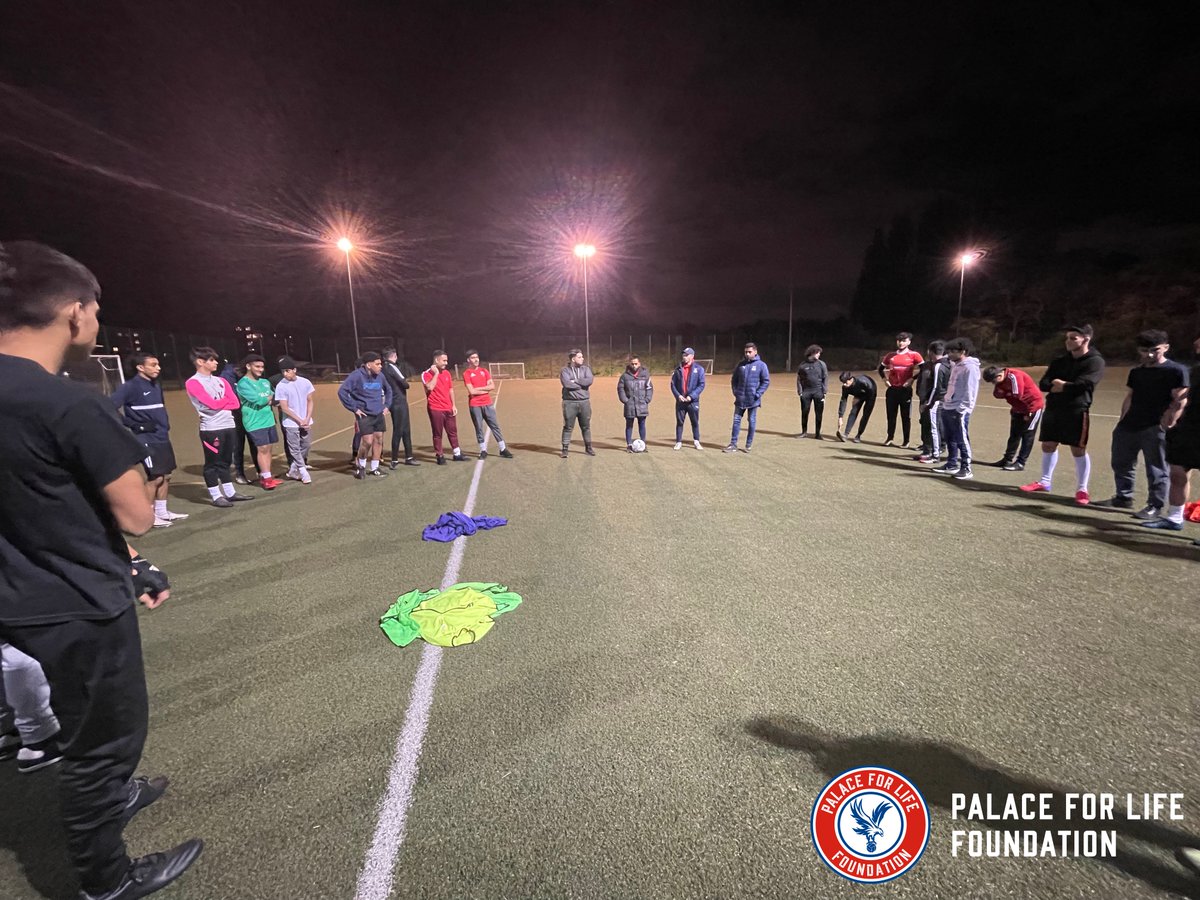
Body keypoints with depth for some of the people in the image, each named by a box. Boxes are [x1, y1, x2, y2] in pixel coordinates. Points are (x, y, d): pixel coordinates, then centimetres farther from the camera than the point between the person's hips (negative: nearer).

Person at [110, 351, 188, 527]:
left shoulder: (156, 385, 12)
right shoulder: (131, 386, -13)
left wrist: (165, 426, 14)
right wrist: (133, 425, -17)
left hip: (162, 438, 8)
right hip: (147, 439, -8)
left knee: (166, 476, 11)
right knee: (155, 477, -7)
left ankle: (162, 512, 21)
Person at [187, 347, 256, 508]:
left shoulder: (220, 381, 15)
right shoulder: (193, 383, -6)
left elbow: (235, 403, 7)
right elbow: (212, 404, -15)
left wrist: (220, 403, -8)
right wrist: (226, 399, 3)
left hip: (229, 426, 7)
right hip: (211, 429, -6)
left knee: (225, 462, 14)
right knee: (212, 463, 1)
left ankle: (230, 493, 20)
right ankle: (216, 497, 8)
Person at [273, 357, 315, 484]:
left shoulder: (305, 382, -2)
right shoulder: (281, 386, -10)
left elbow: (310, 401, 3)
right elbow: (284, 408, -9)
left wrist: (307, 419, -8)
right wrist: (300, 421, -13)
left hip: (306, 422, 3)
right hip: (291, 423, -3)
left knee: (307, 446, 9)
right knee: (295, 449, -1)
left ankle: (293, 471, 24)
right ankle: (303, 472, 7)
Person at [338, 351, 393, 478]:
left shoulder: (380, 376, 4)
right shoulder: (357, 375, -13)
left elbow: (388, 390, 23)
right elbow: (342, 392, -15)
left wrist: (386, 405, 13)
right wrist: (354, 408, -13)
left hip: (379, 414, 6)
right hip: (365, 415, -6)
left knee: (379, 439, 6)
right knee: (368, 441, -10)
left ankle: (374, 468, 19)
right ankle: (360, 466, 14)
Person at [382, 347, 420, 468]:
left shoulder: (383, 369, 10)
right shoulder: (391, 367, -13)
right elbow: (404, 383, -15)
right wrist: (406, 383, 6)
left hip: (393, 403, 8)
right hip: (399, 403, -8)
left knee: (406, 430, 15)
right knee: (398, 431, -3)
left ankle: (408, 457, 22)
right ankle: (394, 460, 1)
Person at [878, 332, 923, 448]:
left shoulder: (914, 355, -3)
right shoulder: (891, 355, 9)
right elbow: (881, 367, 20)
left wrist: (912, 379, -11)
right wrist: (885, 379, 7)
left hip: (905, 390, -3)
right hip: (892, 389, 4)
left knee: (906, 416, 1)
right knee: (891, 415, 8)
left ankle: (906, 442, 6)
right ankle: (890, 439, 18)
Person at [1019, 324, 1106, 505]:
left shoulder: (1095, 361, -6)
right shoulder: (1059, 361, 12)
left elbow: (1081, 386, -19)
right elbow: (1043, 384, 4)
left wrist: (1061, 386, -4)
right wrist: (1056, 386, -15)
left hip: (1076, 412, -6)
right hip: (1053, 409, 6)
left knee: (1078, 450, -2)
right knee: (1048, 445, 12)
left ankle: (1082, 489, 6)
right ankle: (1044, 482, 23)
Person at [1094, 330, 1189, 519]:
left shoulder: (1176, 370, -5)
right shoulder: (1136, 372, 14)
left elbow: (1180, 401, -10)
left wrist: (1168, 424, -18)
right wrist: (1123, 423, 14)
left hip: (1155, 429, -7)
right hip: (1129, 426, 7)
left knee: (1156, 470, -1)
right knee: (1121, 463, 13)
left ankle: (1155, 506, 6)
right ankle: (1123, 498, 26)